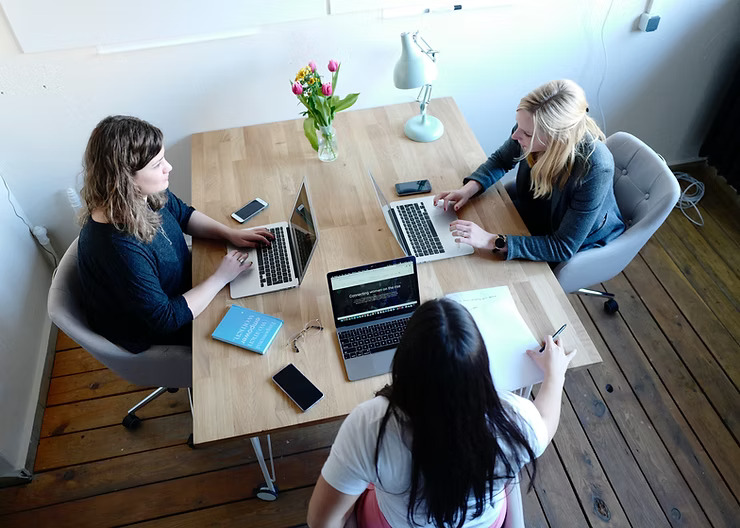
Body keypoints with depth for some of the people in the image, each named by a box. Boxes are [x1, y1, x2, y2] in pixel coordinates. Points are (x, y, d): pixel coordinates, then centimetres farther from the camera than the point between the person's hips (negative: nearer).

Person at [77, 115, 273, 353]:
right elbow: (165, 319, -33)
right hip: (152, 334, -7)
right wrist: (220, 278, -26)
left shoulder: (145, 193, -17)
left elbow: (184, 215, 5)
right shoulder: (117, 247, -42)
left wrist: (230, 233, -9)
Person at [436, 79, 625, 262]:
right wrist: (469, 189, -18)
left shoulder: (595, 168, -39)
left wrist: (493, 241, -42)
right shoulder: (531, 128, -23)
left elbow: (563, 248, -34)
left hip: (580, 245, -5)